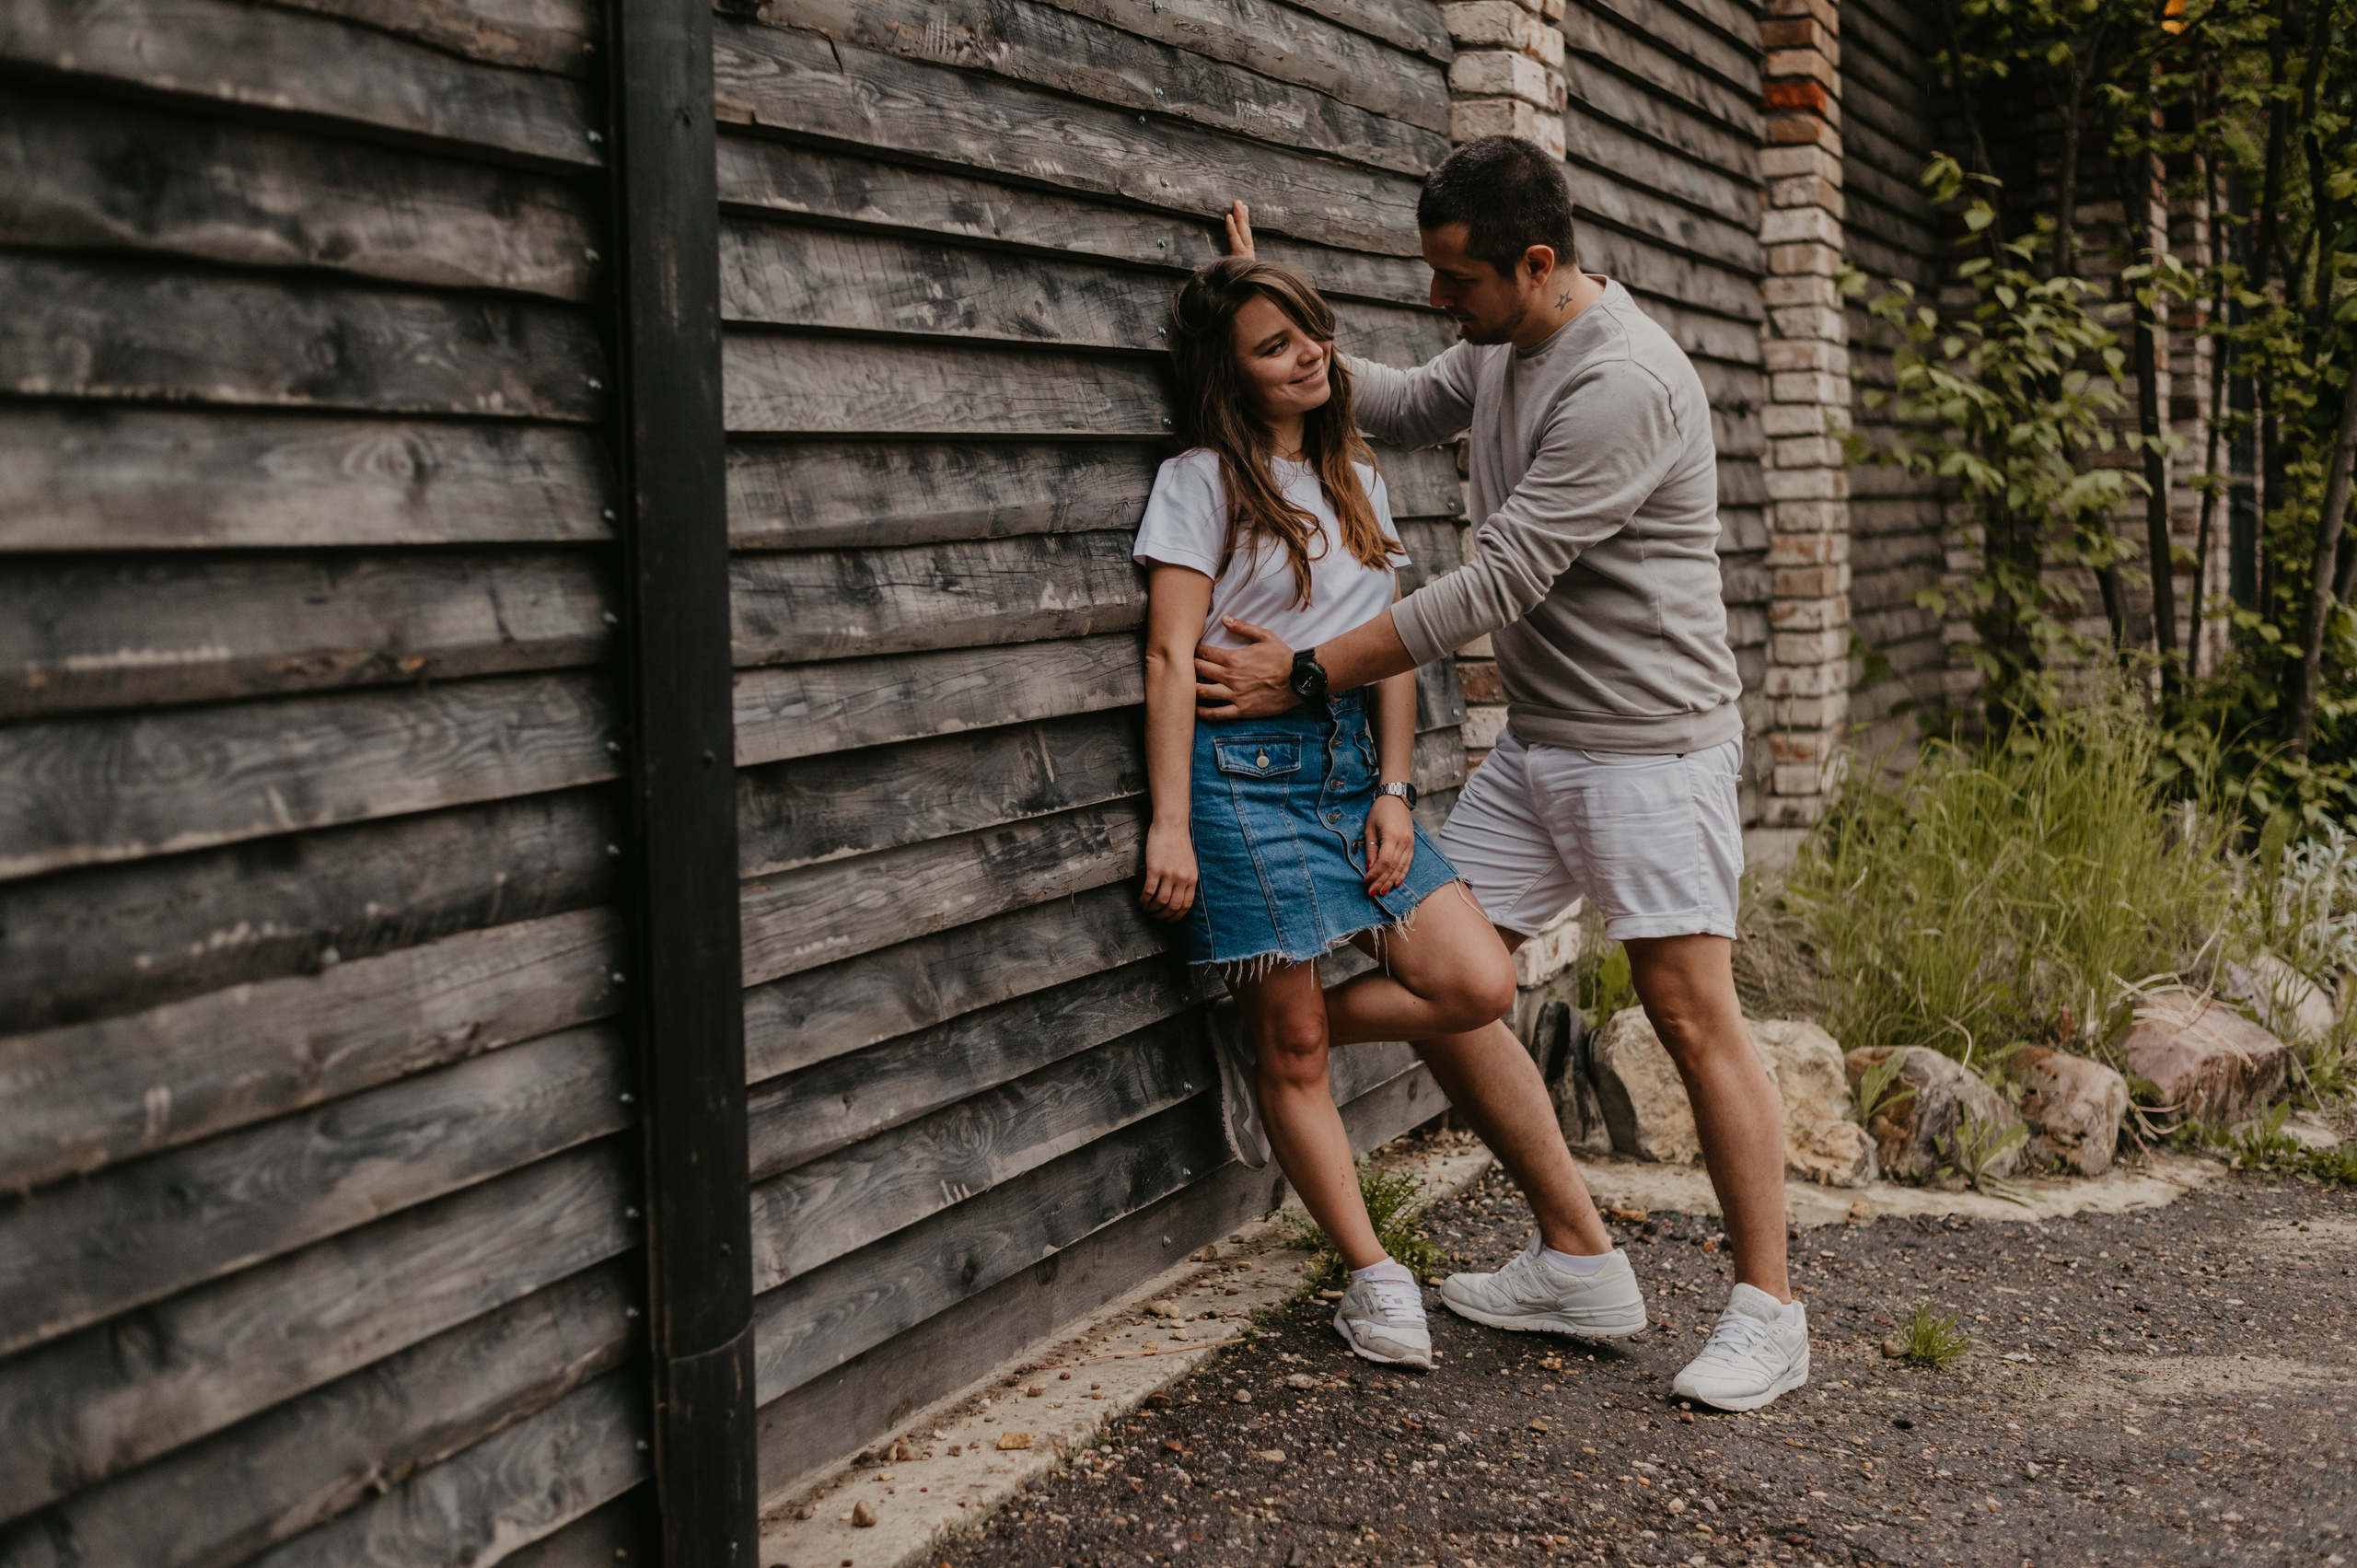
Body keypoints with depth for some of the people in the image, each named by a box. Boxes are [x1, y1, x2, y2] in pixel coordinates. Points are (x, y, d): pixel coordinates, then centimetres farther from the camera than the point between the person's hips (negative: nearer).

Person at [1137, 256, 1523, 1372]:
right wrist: (1170, 822, -14)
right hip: (1246, 769, -6)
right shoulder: (1202, 481, -2)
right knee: (1293, 1047, 0)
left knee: (1479, 986, -4)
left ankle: (1264, 1039, 15)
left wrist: (1393, 791, 3)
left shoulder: (1358, 483, 16)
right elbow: (1171, 654, -8)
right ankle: (1373, 1278, 14)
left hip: (1353, 765, 6)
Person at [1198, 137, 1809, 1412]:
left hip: (1652, 742, -9)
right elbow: (1408, 408, 28)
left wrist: (1305, 673, -19)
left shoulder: (1622, 384, -22)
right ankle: (1574, 1257, 17)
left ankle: (1766, 1309, 8)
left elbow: (1494, 585, -23)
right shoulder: (1497, 346, 7)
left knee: (1691, 1013, -7)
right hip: (1533, 739, 9)